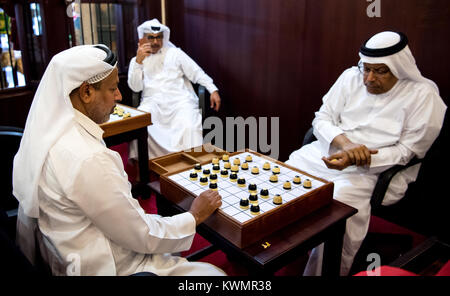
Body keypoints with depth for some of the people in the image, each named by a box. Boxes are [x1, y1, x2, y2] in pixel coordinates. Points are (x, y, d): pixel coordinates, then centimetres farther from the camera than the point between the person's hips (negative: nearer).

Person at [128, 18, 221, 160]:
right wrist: (139, 61, -7)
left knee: (190, 127, -30)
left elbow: (197, 73, 11)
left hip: (179, 100, -1)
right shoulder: (136, 60, 19)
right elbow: (135, 87, 4)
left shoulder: (175, 53, 17)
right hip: (152, 103, 1)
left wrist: (213, 90, -4)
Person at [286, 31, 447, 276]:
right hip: (325, 152, 5)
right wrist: (345, 143, -15)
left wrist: (359, 160, -20)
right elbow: (322, 119, 6)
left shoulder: (423, 95, -5)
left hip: (368, 170, -4)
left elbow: (407, 150, -6)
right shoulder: (351, 77, 6)